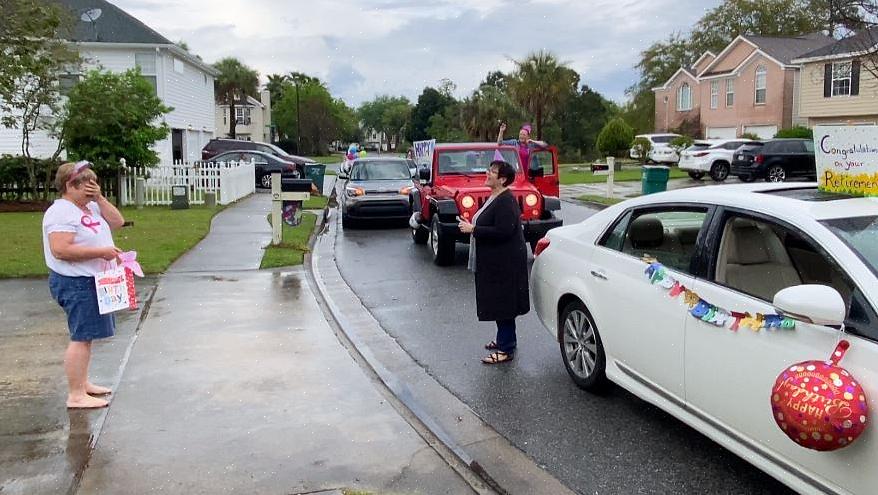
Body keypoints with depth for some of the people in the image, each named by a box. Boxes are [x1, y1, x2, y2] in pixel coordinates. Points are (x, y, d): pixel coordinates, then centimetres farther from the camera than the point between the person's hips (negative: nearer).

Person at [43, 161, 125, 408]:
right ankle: (76, 395, -2)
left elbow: (117, 222, 9)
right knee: (81, 337, -8)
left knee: (86, 335, 17)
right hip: (75, 283, -10)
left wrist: (99, 198, -1)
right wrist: (101, 252, -23)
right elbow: (60, 250, -25)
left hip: (91, 281, 10)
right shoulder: (61, 212, -15)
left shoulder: (90, 207, 13)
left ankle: (82, 383, 29)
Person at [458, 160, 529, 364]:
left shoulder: (506, 201, -20)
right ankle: (504, 339, 32)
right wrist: (471, 225, 9)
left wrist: (473, 229, -22)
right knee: (498, 302, 18)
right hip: (494, 261, 10)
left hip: (505, 263, -10)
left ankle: (506, 349, 3)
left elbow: (502, 231, -27)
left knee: (503, 303, -4)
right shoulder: (495, 197, 12)